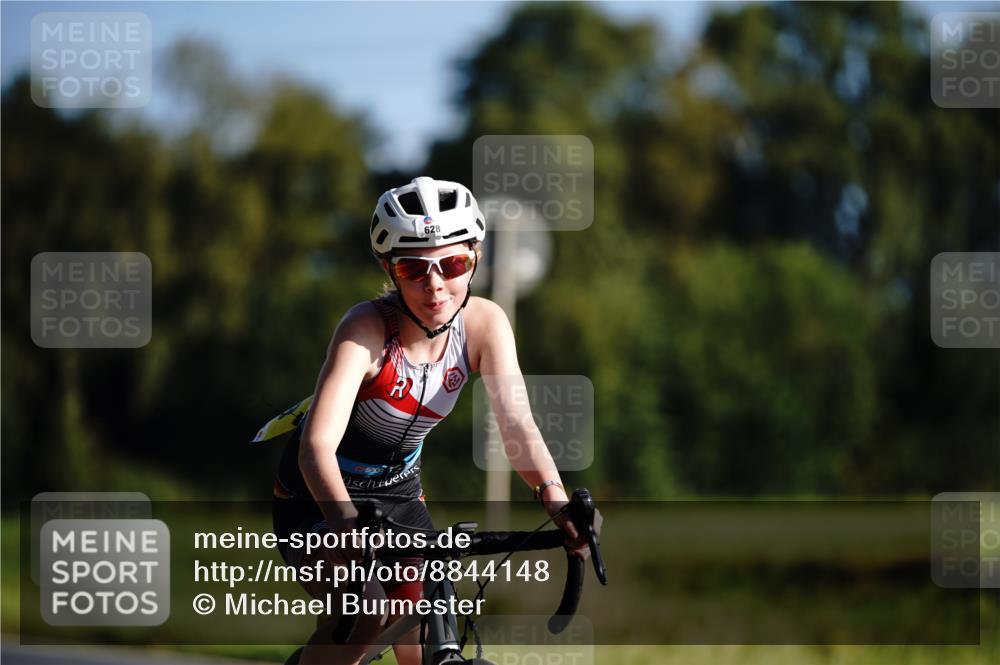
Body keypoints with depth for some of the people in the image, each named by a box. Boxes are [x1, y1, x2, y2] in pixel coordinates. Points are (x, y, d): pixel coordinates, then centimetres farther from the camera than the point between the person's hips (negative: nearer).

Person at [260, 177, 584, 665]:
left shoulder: (485, 323, -17)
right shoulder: (367, 328, -30)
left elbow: (516, 424, -26)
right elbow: (317, 444, -41)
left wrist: (554, 496, -46)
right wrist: (345, 522, -59)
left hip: (398, 491, 5)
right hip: (319, 494, -5)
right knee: (364, 611, -28)